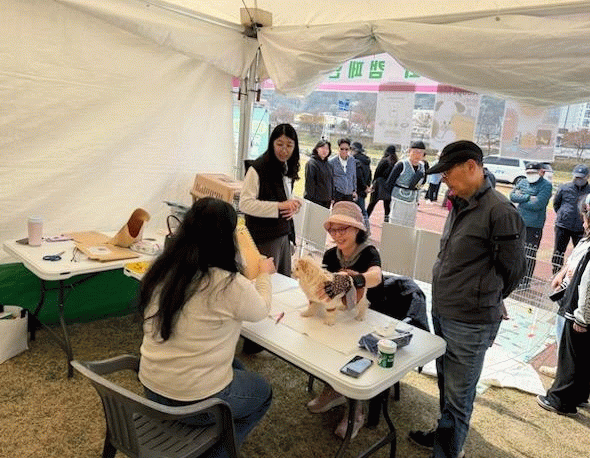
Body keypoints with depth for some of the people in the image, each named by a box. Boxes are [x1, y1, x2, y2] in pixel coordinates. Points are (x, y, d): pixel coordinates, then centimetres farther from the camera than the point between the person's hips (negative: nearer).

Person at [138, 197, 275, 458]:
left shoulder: (161, 271, -6)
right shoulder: (230, 285, -25)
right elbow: (261, 310, -3)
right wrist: (264, 274, 15)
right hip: (194, 402, -6)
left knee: (236, 368, 29)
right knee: (263, 392, 22)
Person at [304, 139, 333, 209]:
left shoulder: (327, 163, 14)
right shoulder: (311, 163, -9)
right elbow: (309, 182, -12)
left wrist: (331, 198, 15)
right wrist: (310, 198, -16)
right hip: (315, 200, -7)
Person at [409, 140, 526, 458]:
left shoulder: (500, 211, -17)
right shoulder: (460, 205, 9)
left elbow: (513, 270, -9)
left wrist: (483, 303, 4)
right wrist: (444, 300, 12)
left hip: (469, 324, -8)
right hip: (441, 314, 8)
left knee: (458, 396, 6)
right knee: (445, 384, 23)